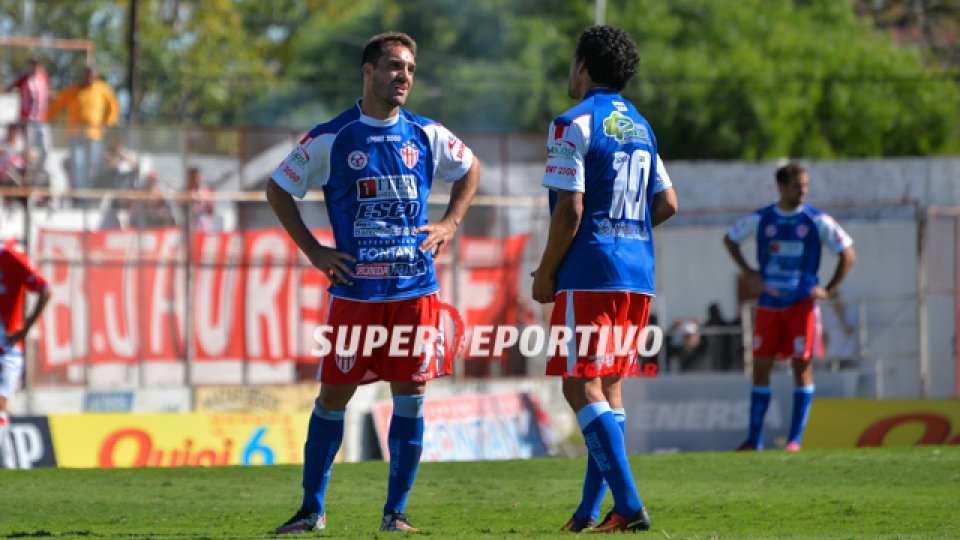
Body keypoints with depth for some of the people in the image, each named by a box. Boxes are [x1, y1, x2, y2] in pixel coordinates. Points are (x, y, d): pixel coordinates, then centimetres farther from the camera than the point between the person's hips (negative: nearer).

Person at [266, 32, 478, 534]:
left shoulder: (426, 135, 6)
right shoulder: (330, 139, -2)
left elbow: (470, 169, 24)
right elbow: (278, 188, 8)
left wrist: (449, 224, 11)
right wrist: (313, 250, 2)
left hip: (415, 289, 2)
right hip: (354, 290, -2)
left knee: (410, 397, 0)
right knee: (333, 397, 0)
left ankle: (395, 512, 10)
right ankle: (312, 509, 12)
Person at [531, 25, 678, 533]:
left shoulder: (575, 124, -8)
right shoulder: (640, 127, 16)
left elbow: (570, 210, -13)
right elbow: (666, 203, 16)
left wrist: (546, 273, -4)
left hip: (589, 275, -8)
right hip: (638, 276, 8)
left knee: (581, 388, -8)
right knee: (608, 389, 12)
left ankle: (629, 505, -19)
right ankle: (589, 511, 13)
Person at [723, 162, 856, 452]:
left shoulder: (817, 221, -2)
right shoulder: (760, 219, 4)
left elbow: (847, 254, 3)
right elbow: (730, 238, 21)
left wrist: (828, 290, -3)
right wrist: (748, 273, 10)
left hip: (801, 304, -2)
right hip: (769, 305, 2)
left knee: (802, 367, -4)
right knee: (761, 367, 1)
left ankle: (795, 439, 1)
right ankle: (754, 439, 6)